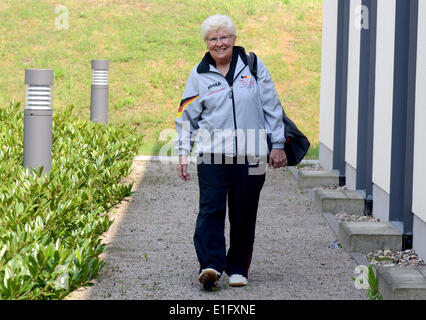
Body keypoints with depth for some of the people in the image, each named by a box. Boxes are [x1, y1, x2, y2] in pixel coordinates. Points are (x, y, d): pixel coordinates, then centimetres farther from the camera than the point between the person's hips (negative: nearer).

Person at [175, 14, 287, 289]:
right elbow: (187, 117, 12)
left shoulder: (253, 67, 5)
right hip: (212, 155, 0)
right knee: (211, 209, -13)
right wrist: (183, 153, 5)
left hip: (250, 156, 0)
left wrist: (277, 145, 6)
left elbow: (272, 107, 8)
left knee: (244, 215, 5)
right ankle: (211, 265, -16)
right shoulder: (199, 75, 7)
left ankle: (238, 268, 17)